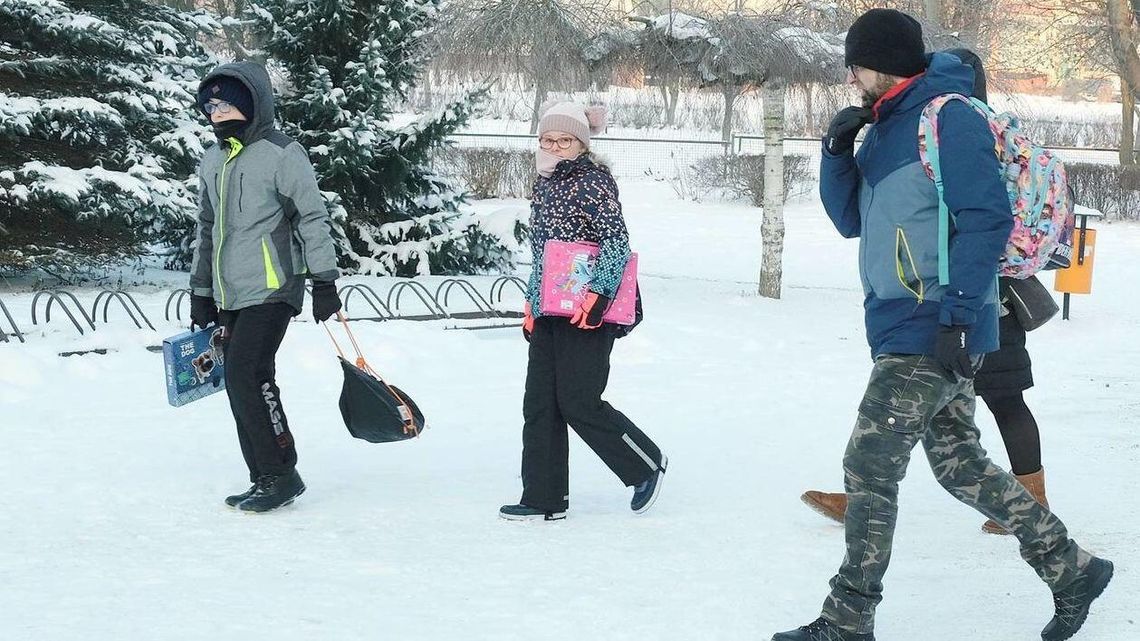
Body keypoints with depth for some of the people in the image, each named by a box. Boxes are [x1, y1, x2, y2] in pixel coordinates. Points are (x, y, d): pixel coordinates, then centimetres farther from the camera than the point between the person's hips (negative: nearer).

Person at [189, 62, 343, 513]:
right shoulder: (213, 161, 17)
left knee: (245, 377, -16)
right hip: (229, 296, 8)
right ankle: (264, 480, 11)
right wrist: (200, 292, 23)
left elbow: (313, 218, -7)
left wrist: (324, 281, -10)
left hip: (271, 290, -8)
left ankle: (281, 475, -8)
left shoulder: (281, 154, -6)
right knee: (245, 384, 5)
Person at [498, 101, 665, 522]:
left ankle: (646, 465, 11)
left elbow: (617, 241, -16)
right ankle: (544, 499, 11)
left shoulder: (593, 180, -8)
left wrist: (599, 293, -24)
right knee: (540, 405, 5)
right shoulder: (545, 184, 16)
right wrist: (532, 303, 22)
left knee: (578, 403, -9)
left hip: (587, 312, -8)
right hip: (550, 312, 8)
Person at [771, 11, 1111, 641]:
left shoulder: (950, 116, -12)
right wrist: (836, 153, 1)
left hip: (933, 332, -9)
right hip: (903, 329, 9)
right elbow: (851, 220, 18)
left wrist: (957, 315, -22)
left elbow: (987, 220, -18)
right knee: (961, 465, 14)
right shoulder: (885, 127, 15)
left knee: (868, 468, -6)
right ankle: (1070, 569, 24)